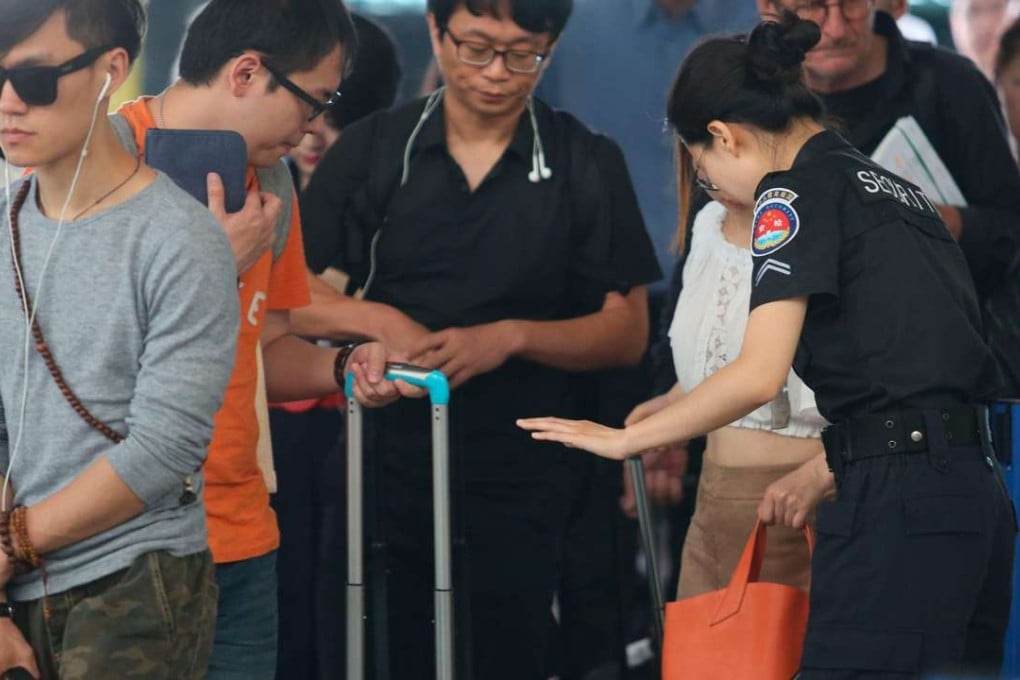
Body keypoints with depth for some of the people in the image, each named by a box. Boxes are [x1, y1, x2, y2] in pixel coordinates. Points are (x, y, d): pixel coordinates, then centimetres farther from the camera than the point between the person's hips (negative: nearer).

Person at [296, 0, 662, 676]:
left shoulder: (588, 164, 1)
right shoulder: (370, 151, 3)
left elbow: (627, 332, -1)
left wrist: (510, 337, -15)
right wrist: (375, 320, -15)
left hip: (521, 474, -1)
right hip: (385, 460, 1)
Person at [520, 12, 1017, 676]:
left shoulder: (798, 189, -5)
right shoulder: (895, 189, 21)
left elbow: (760, 375, -14)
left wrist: (624, 439, -3)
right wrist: (821, 476, 32)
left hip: (897, 501, -9)